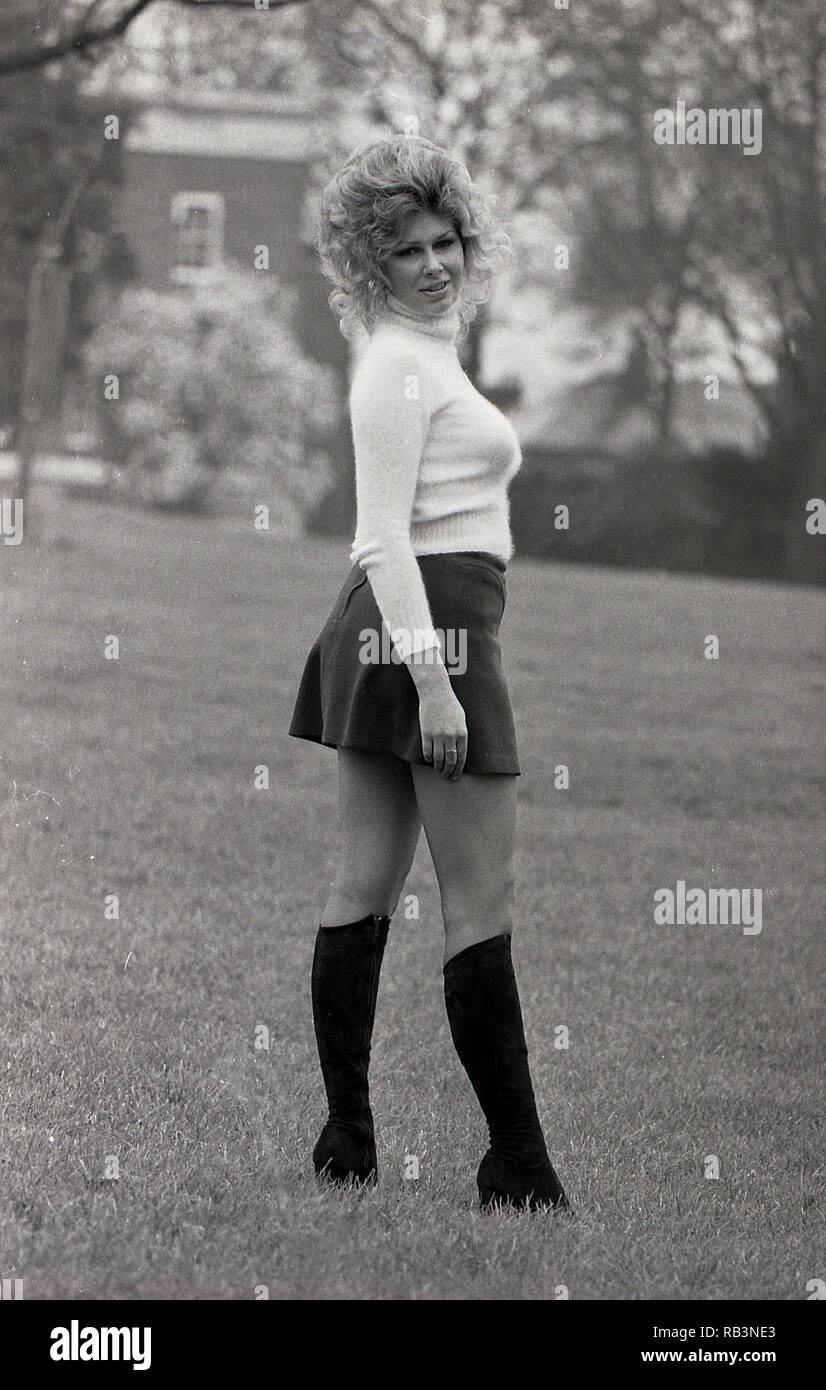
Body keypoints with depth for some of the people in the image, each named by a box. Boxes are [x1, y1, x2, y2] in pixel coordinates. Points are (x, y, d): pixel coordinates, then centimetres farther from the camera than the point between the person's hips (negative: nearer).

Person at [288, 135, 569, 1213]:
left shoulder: (425, 354, 18)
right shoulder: (401, 365, -13)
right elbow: (385, 536, -19)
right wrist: (432, 678, -23)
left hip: (392, 631, 10)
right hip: (430, 623, -10)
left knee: (366, 888, 8)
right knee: (482, 903, -8)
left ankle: (347, 1143, 11)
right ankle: (518, 1165, -5)